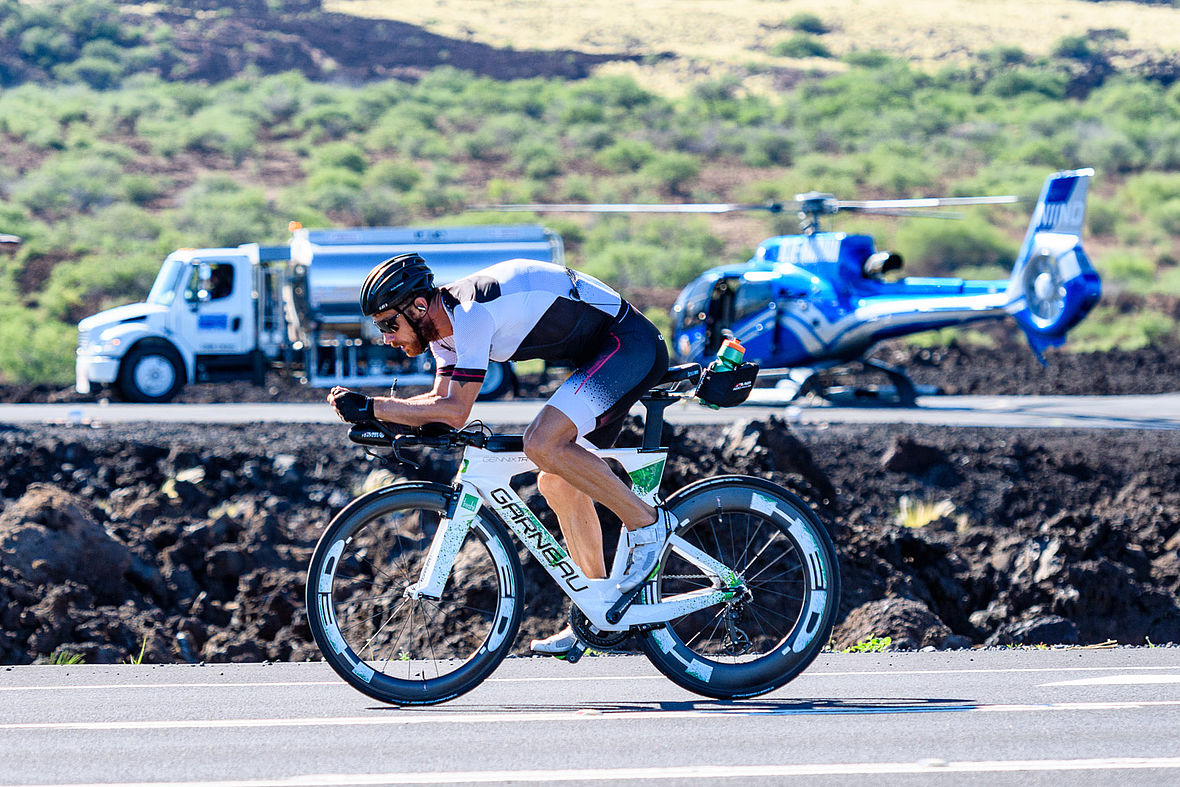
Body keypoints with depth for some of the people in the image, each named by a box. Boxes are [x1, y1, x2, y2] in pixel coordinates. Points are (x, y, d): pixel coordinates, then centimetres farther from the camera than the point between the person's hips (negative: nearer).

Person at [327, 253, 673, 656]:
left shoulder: (471, 312, -25)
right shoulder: (446, 323, 6)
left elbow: (455, 412, -27)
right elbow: (441, 402, 9)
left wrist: (370, 407, -25)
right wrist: (374, 413, -5)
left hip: (632, 345, -10)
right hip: (602, 352, 10)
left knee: (543, 444, -25)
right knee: (556, 482, 9)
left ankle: (647, 522, -10)